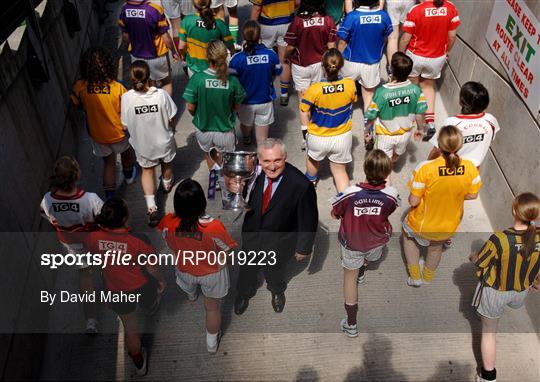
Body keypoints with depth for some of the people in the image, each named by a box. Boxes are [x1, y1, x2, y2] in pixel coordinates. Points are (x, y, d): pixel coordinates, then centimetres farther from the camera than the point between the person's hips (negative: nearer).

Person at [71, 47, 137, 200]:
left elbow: (76, 104, -1)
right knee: (126, 150, 32)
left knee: (109, 161, 23)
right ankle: (129, 175, 57)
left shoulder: (80, 87, -20)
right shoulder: (117, 87, -27)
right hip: (119, 133, -1)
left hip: (97, 134, 1)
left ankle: (109, 195, 18)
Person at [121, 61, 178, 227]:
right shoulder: (161, 94, -27)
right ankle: (167, 184, 63)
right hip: (164, 140, 0)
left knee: (147, 170, 23)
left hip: (142, 143, 0)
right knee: (166, 164, 31)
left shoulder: (127, 98, -25)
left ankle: (151, 207, 13)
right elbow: (171, 120, -14)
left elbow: (126, 124, -12)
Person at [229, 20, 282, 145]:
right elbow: (277, 73, 2)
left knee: (245, 124, 33)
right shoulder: (271, 54, -16)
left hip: (245, 102, 1)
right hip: (265, 101, 0)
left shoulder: (237, 59, -23)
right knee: (262, 139, 10)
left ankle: (247, 139, 63)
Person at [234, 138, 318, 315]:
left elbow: (308, 219, -20)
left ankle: (277, 291, 66)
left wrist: (303, 248, -10)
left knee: (274, 272, 29)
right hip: (251, 236, 3)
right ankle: (244, 294, 64)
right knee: (247, 270, 30)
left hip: (279, 244, -2)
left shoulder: (301, 185, -33)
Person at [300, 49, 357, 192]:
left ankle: (311, 180, 59)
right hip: (343, 137, 1)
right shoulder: (350, 85, -21)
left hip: (318, 137, -1)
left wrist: (306, 128, 2)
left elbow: (304, 112, -15)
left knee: (312, 159, 32)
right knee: (340, 170, 19)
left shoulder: (314, 89, -28)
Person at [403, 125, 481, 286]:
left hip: (422, 225, -3)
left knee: (408, 234, 34)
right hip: (449, 227, 3)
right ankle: (428, 278, 61)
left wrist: (411, 198, -3)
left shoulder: (425, 168, -33)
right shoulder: (470, 168, -22)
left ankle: (415, 276, 38)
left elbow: (413, 201, -25)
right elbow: (472, 195, -5)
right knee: (436, 246, 37)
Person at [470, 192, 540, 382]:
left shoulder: (500, 239, -35)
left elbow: (480, 262, -18)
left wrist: (473, 256, 6)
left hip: (495, 292, -4)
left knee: (489, 331, 17)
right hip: (521, 292, 4)